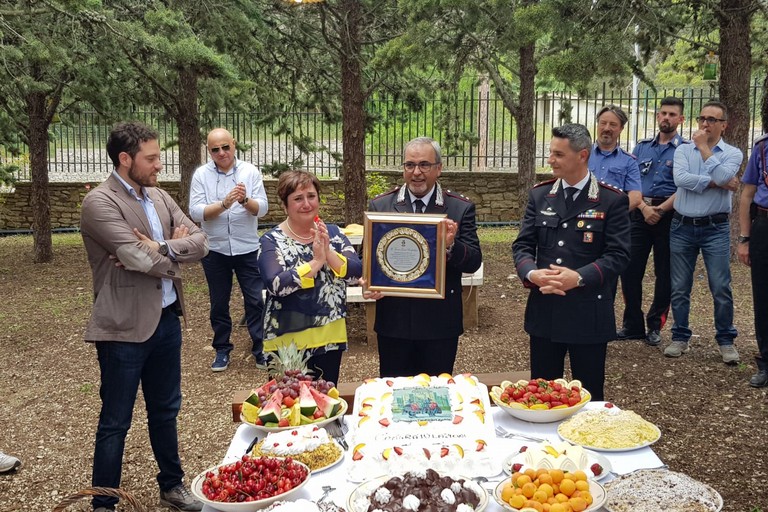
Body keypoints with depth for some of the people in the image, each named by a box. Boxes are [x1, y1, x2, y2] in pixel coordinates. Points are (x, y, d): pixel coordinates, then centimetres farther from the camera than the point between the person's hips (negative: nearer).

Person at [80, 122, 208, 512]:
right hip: (124, 328, -7)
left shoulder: (159, 197, 8)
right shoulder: (99, 202, -14)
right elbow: (140, 259, -23)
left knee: (165, 410, 20)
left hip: (166, 319, 7)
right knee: (115, 422, 6)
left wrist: (161, 249, -16)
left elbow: (200, 241, 1)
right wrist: (176, 251, -4)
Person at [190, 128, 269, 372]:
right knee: (219, 303, 12)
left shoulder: (250, 171, -3)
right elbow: (196, 212, -12)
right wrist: (224, 203, -26)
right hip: (215, 250, 1)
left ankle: (260, 349, 16)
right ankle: (222, 349, 27)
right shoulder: (201, 175, -3)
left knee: (255, 301, 3)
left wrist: (245, 200, -28)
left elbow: (262, 208, -7)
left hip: (247, 249, 0)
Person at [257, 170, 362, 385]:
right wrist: (316, 262, -24)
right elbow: (276, 284, -22)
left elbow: (356, 273, -7)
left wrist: (328, 253, -21)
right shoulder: (272, 240, -8)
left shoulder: (332, 232, 4)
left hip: (330, 337, 4)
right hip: (288, 341, -3)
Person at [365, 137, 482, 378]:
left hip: (440, 323, -1)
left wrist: (452, 245, -24)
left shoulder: (460, 208, -1)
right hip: (394, 322, 1)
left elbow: (474, 262, -4)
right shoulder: (380, 206, 2)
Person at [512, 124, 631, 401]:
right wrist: (531, 273, -16)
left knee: (589, 397, 10)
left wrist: (579, 277, -23)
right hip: (544, 312, 3)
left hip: (589, 313, -3)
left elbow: (618, 254, -9)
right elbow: (522, 245, 5)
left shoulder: (612, 200, -5)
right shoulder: (539, 195, 6)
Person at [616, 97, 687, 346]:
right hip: (640, 212, 3)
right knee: (630, 269, 1)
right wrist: (644, 207, -10)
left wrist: (660, 209, -16)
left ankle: (655, 326, 17)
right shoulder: (642, 147, 11)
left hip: (669, 214, -3)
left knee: (664, 273, 4)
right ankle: (632, 325, 13)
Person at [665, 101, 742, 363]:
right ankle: (680, 337, 19)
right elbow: (680, 178, -12)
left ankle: (726, 340, 14)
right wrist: (716, 184, -13)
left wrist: (703, 146, -9)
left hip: (715, 228, -2)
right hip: (682, 226, 2)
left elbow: (722, 176, -18)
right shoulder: (683, 150, 7)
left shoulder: (732, 153, 3)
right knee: (679, 288, 7)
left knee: (721, 288, -1)